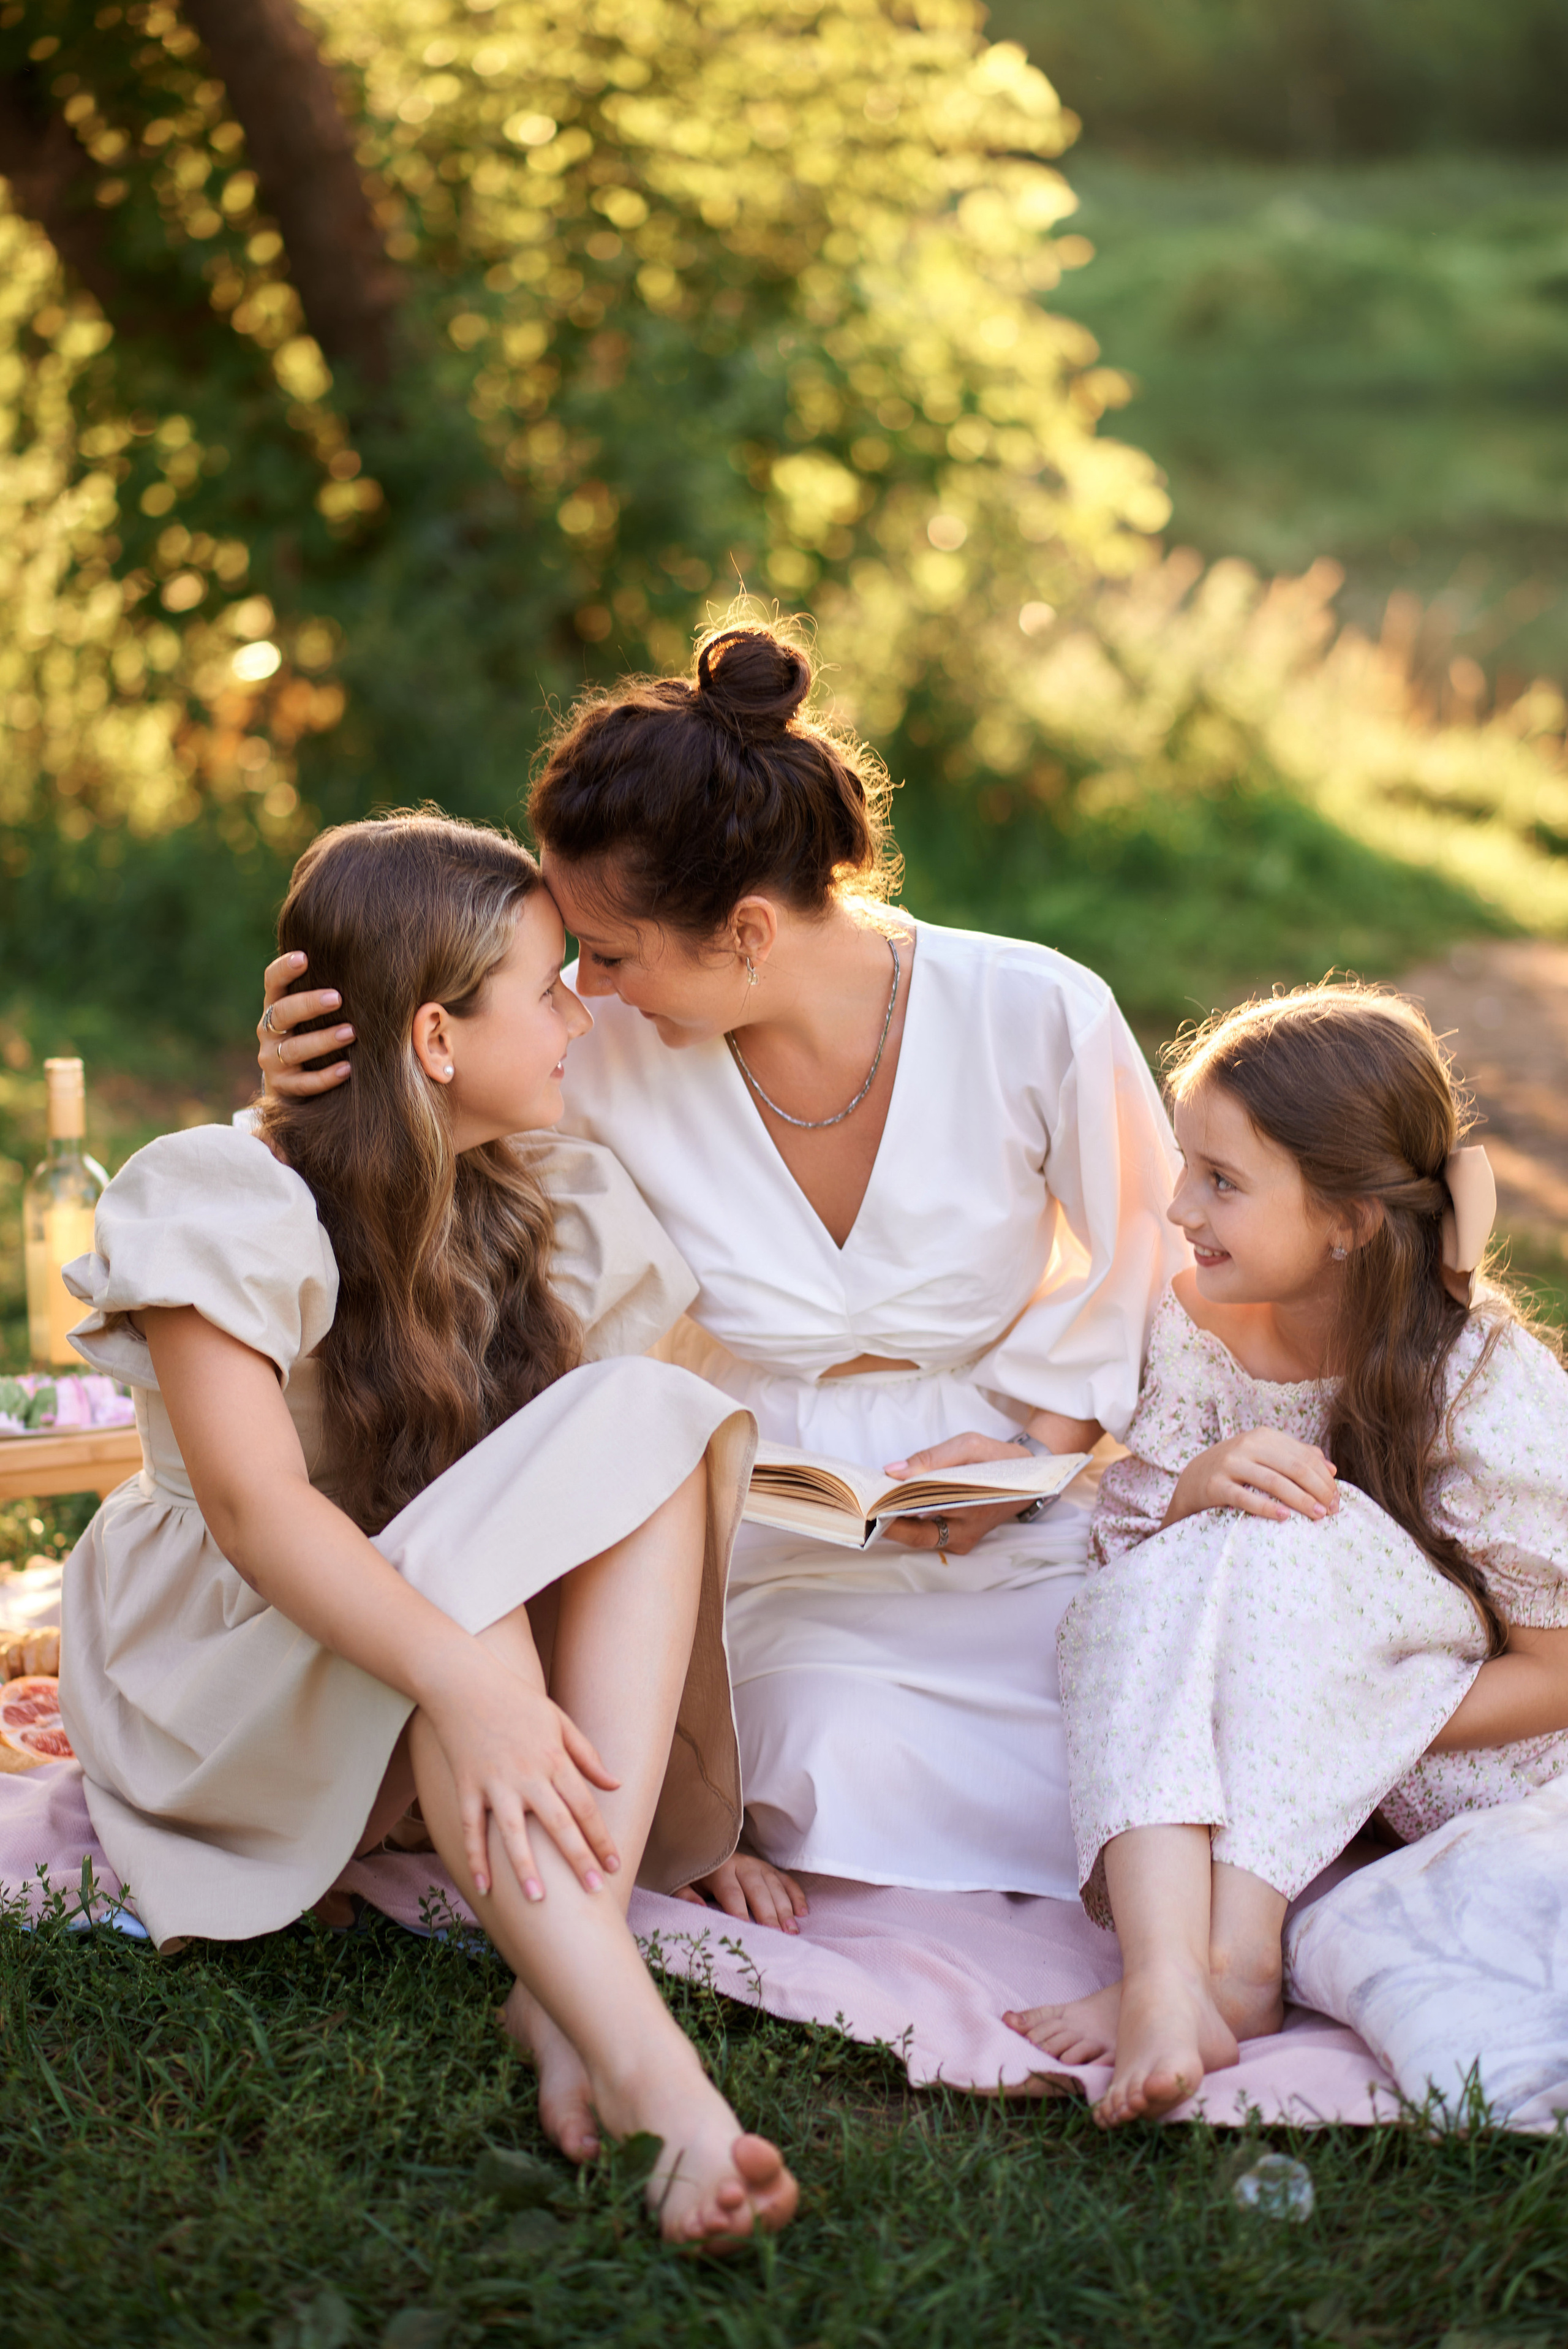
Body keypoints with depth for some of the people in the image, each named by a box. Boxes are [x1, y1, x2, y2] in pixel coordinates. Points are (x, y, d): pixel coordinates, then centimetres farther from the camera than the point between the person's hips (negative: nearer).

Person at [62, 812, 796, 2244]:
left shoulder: (550, 1214, 2)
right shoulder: (230, 1205, -16)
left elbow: (660, 1473, -3)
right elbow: (251, 1504, -30)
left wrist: (715, 1801, -13)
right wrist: (461, 1684, -46)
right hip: (242, 1685, -5)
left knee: (656, 1422, -22)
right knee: (446, 1577, -37)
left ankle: (570, 1968, -34)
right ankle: (635, 2051, -50)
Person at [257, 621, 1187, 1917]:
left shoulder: (1039, 1018, -12)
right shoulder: (607, 1049, -10)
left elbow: (1145, 1276, 3)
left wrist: (1031, 1442, -12)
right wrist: (306, 1100, -19)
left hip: (1030, 1528, 0)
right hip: (775, 1553, 1)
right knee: (848, 1806, -26)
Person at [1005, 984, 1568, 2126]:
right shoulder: (1201, 1325, -4)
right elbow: (1121, 1539, 0)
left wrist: (1338, 1723, -25)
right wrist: (1196, 1488, -24)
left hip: (1471, 1771, -4)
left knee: (1299, 1541, -29)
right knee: (1137, 1594, -26)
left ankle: (1236, 1961, -34)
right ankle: (1164, 1984, -46)